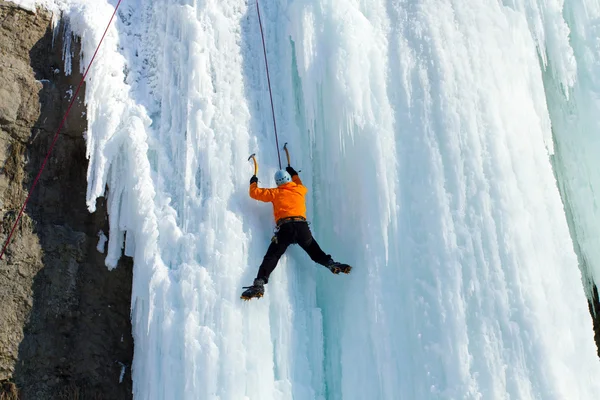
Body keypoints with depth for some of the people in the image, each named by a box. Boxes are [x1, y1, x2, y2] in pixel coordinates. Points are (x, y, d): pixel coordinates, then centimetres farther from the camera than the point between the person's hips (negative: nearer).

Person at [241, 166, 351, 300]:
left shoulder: (275, 193, 14)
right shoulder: (299, 189, 21)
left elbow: (255, 193, 20)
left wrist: (254, 182, 40)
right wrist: (295, 175, 61)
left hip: (284, 227, -2)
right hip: (302, 225, 2)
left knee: (271, 256, -7)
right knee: (315, 251, 14)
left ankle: (259, 284, -21)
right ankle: (332, 264, -10)